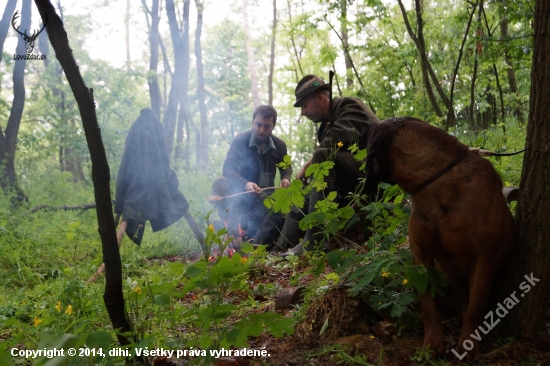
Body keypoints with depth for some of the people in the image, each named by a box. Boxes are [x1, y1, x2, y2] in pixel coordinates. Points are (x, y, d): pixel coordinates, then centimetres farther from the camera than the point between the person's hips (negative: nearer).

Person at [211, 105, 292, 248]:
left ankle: (255, 243, -28)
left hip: (265, 195, 2)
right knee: (220, 184, -32)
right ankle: (235, 229, -38)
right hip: (241, 192, -2)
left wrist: (286, 178, -10)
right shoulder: (240, 140, -11)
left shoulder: (279, 145, -1)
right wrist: (246, 184, -42)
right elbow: (228, 169, -21)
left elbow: (286, 167, 17)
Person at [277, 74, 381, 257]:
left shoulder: (349, 106, -6)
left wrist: (307, 165, -16)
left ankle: (316, 238, -34)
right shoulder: (328, 124, 19)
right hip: (352, 178, 10)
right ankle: (283, 247, -3)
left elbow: (337, 141, -24)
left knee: (322, 157, -29)